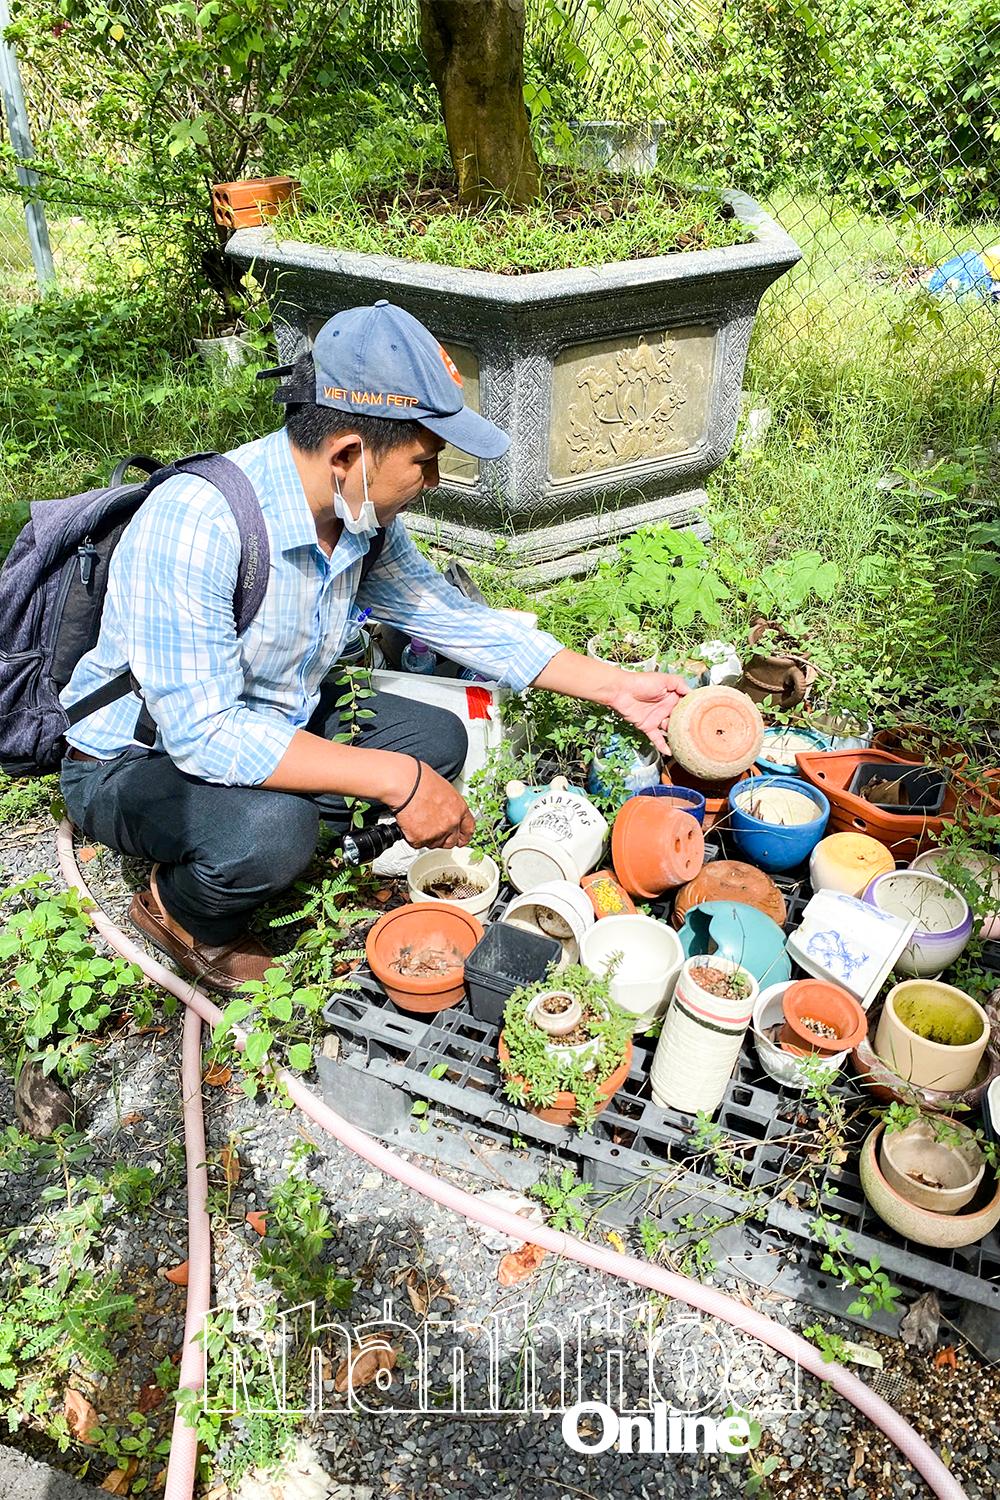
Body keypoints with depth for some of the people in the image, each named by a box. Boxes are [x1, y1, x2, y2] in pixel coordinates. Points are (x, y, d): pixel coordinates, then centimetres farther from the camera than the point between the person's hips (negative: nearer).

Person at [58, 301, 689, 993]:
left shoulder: (365, 516, -9)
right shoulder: (196, 520, -33)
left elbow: (455, 616, 1)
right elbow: (203, 729, -36)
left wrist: (616, 687, -1)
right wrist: (395, 780, -37)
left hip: (267, 722, 7)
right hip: (135, 758, -7)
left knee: (437, 739, -6)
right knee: (272, 830, -36)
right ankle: (182, 910, 0)